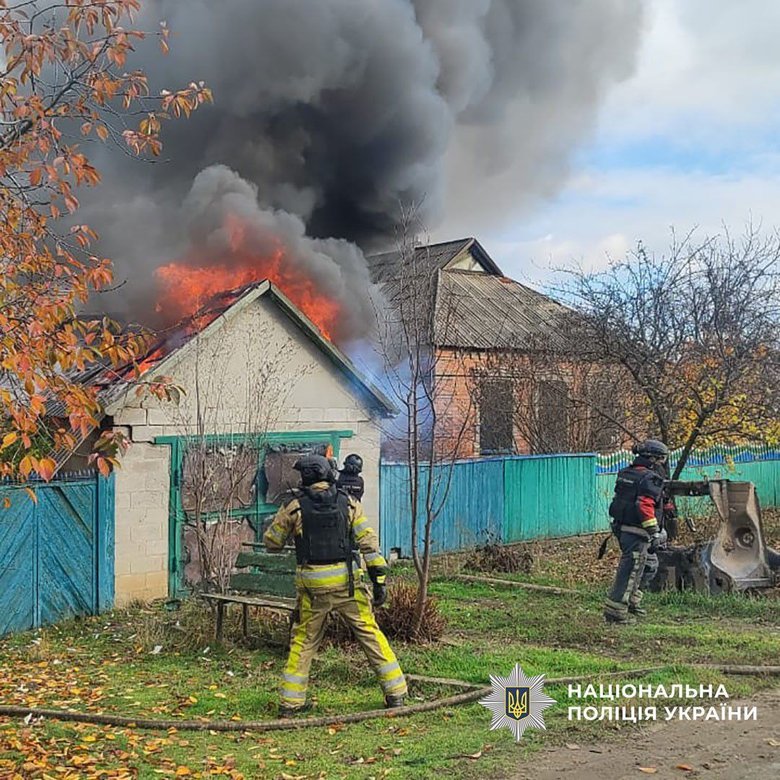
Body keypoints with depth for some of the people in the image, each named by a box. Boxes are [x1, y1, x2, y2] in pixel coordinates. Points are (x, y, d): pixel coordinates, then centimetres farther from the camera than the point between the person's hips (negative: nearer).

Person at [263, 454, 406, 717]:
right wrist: (379, 580, -2)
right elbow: (369, 543, -3)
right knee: (370, 633, 9)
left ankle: (291, 701, 17)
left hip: (312, 584, 0)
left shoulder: (294, 506, 0)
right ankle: (395, 694, 11)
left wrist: (285, 518, 25)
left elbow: (271, 542, 9)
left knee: (303, 640, 13)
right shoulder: (348, 503, 3)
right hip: (346, 581, 0)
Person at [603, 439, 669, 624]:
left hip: (622, 528, 10)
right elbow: (645, 506, -25)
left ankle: (631, 601, 27)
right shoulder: (649, 478, -15)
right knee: (630, 571, -4)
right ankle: (615, 612, -1)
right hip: (637, 532, -10)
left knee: (650, 565, 24)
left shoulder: (626, 474, 13)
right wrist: (654, 532, -22)